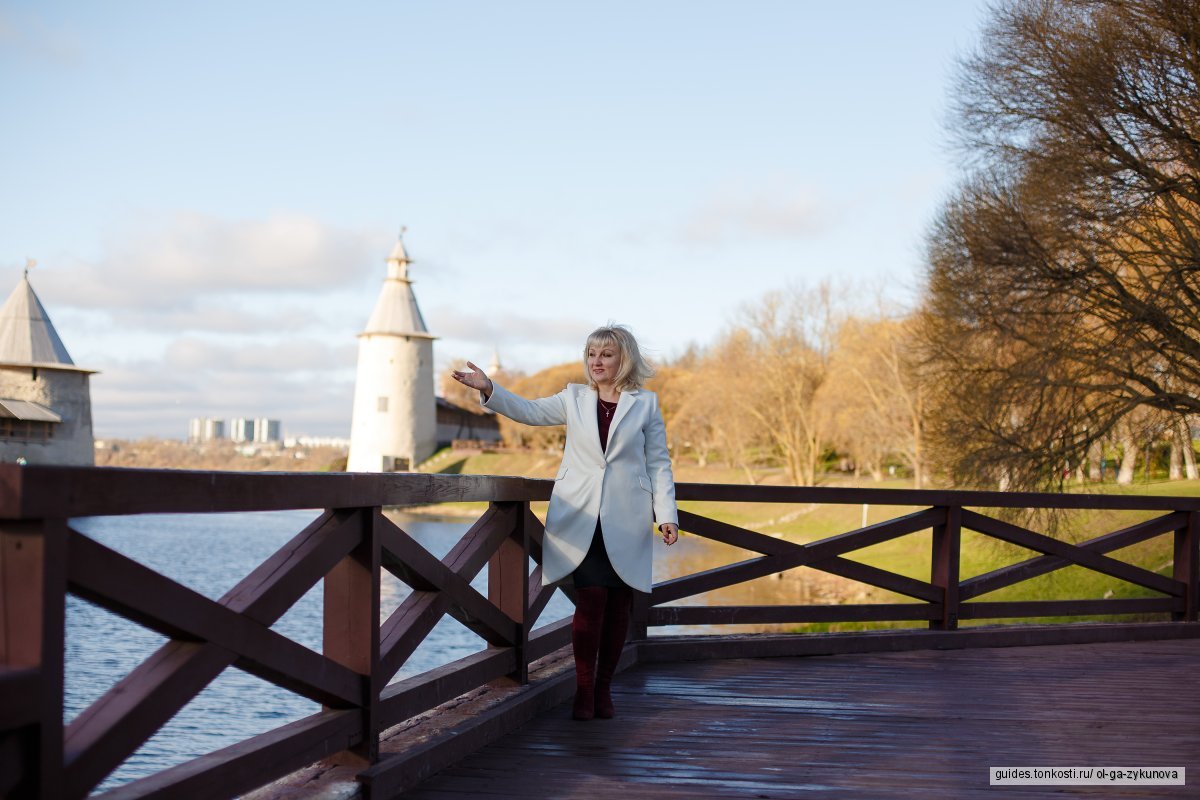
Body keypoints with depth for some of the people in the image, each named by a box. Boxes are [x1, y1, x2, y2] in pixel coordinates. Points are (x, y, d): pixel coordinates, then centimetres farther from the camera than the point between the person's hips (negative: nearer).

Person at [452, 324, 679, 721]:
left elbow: (659, 464, 6)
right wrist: (488, 389, -13)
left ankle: (603, 688, 16)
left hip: (626, 522, 0)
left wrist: (666, 514, -1)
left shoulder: (645, 404, 7)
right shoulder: (575, 399, 12)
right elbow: (529, 411, 2)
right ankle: (584, 690, -4)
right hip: (581, 519, 0)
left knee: (619, 605, 2)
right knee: (591, 600, -12)